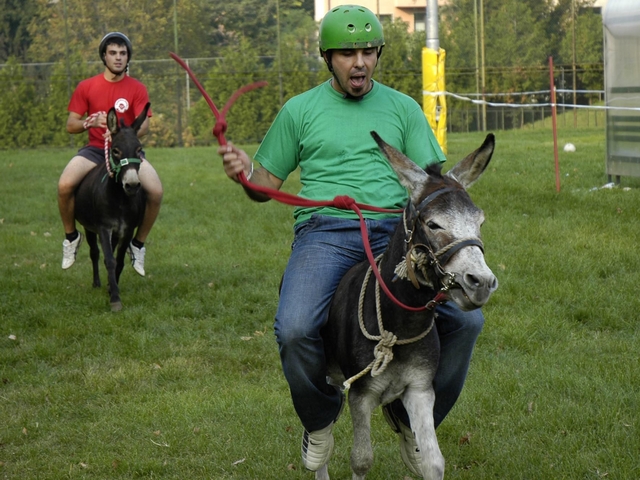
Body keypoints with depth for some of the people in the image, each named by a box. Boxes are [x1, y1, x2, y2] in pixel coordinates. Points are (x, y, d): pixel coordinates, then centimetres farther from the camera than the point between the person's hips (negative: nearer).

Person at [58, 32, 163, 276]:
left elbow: (144, 126, -10)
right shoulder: (86, 87, 0)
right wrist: (90, 123, -22)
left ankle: (138, 243, 1)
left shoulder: (137, 89, -2)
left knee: (156, 191, -26)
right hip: (95, 149, 0)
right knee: (64, 185, -28)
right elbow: (70, 125, 1)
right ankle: (71, 236, 1)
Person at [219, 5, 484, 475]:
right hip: (324, 233, -2)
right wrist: (245, 172, -7)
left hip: (394, 230, 2)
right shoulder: (300, 111, 13)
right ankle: (319, 419, 5)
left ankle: (411, 418, 9)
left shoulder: (403, 108, 16)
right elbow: (268, 185, 16)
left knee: (466, 319, -18)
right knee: (294, 330, -30)